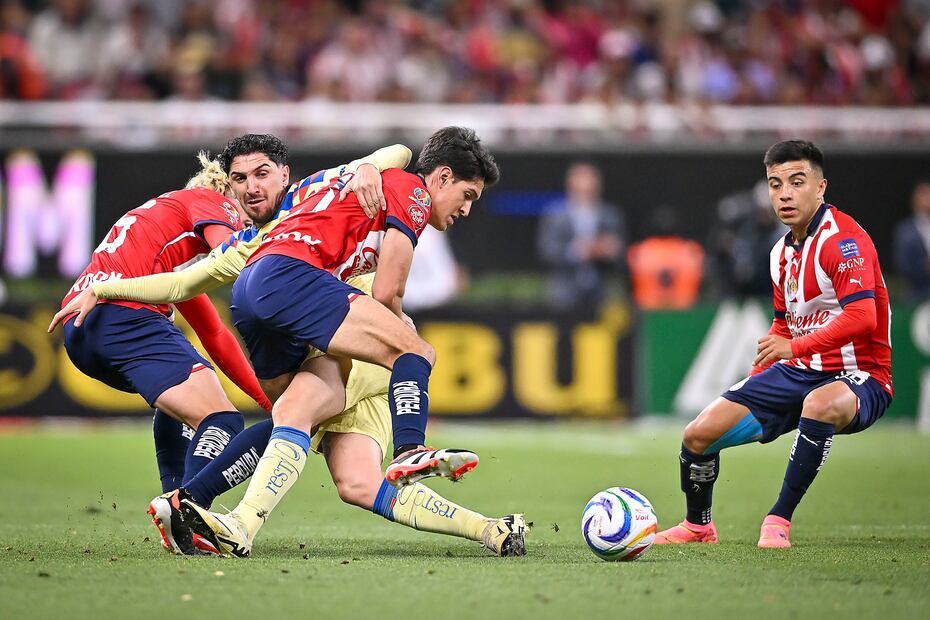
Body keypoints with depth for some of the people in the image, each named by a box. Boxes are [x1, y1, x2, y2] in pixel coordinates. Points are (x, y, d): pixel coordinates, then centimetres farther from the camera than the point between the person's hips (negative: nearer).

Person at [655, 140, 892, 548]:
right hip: (799, 374, 8)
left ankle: (779, 520, -28)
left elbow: (862, 317, -29)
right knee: (698, 435, -1)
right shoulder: (783, 253, 12)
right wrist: (754, 382, 16)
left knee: (819, 404, -43)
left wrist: (795, 347, -27)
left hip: (858, 378, -8)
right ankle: (698, 525, 26)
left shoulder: (843, 239, -16)